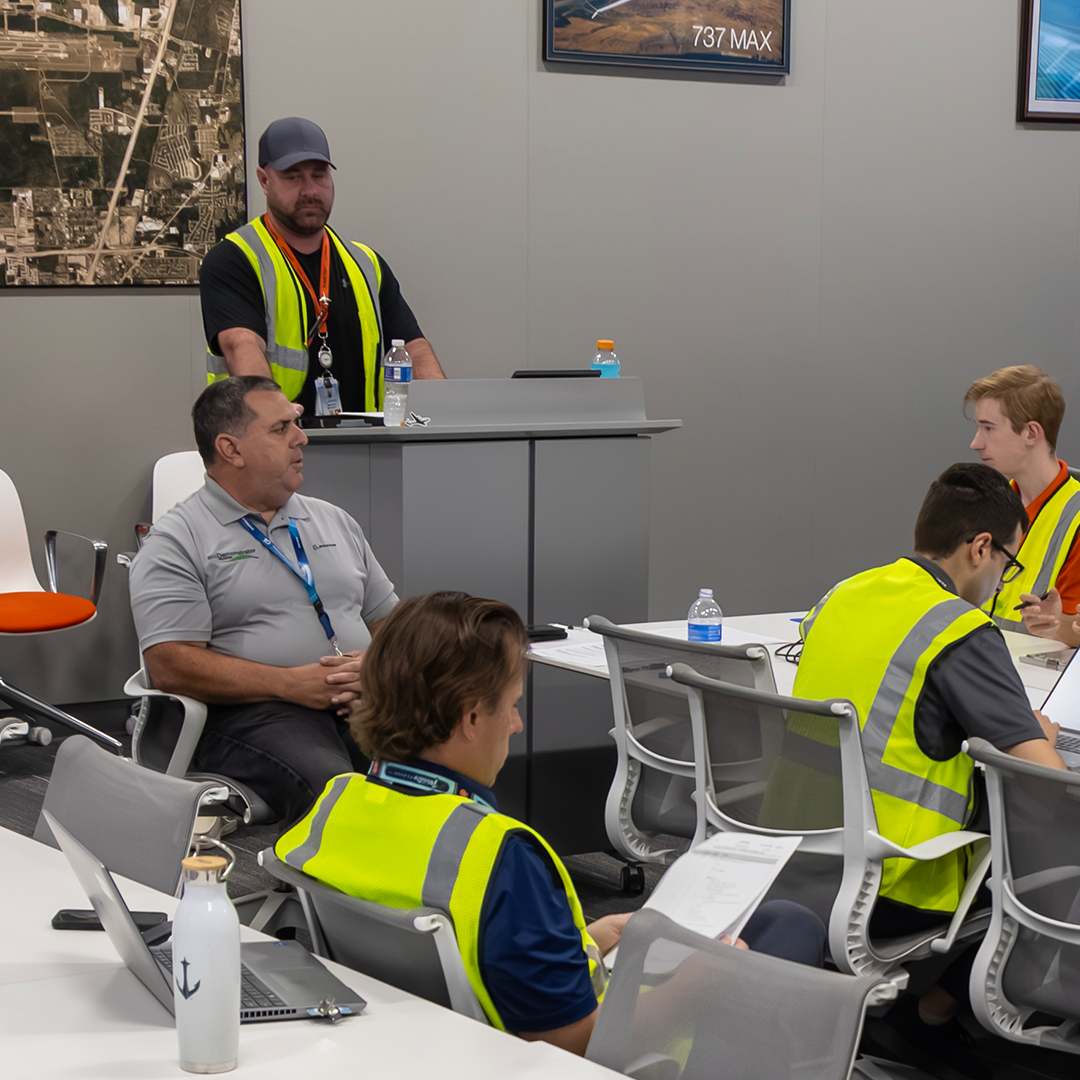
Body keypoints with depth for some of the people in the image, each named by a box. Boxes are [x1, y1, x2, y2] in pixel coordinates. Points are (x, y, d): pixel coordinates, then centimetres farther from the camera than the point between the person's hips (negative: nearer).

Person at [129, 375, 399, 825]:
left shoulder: (334, 522, 24)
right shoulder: (176, 542, 4)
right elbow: (170, 666, -8)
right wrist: (294, 684, -13)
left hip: (365, 702, 5)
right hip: (250, 713, -5)